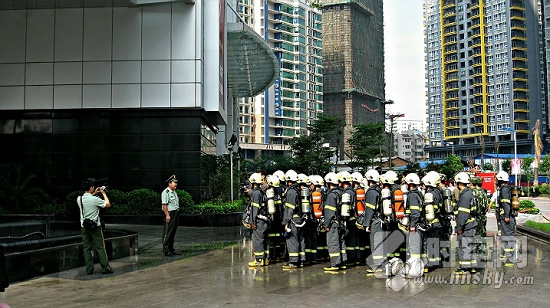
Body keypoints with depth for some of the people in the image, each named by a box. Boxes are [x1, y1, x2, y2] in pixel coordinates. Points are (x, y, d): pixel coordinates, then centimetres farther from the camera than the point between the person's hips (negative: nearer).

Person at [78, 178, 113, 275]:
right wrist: (103, 193, 6)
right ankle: (105, 268, 5)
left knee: (86, 248, 8)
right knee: (100, 247, 2)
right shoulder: (95, 199, -16)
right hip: (95, 226, -4)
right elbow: (108, 204, -3)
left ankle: (89, 269, 9)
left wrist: (94, 193, 24)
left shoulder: (79, 199, -1)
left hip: (84, 226, 4)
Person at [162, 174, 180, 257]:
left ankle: (171, 249, 21)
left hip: (176, 214, 10)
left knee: (173, 232, 13)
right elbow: (164, 205, -19)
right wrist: (167, 215, -23)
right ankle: (166, 250, -1)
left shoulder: (174, 192, 17)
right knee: (167, 232, -5)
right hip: (169, 214, -9)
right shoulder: (166, 192, -13)